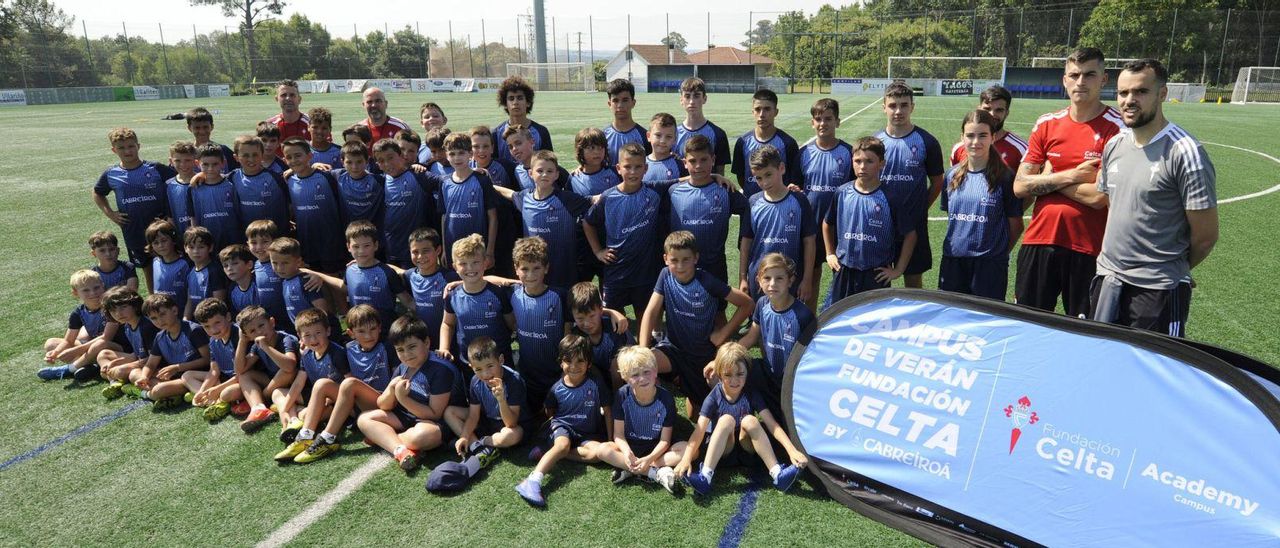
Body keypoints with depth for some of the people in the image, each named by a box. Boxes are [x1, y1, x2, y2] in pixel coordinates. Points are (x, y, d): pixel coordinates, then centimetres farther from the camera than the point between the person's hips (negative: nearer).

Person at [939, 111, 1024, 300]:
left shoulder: (1004, 177, -6)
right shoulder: (952, 175, 5)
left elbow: (1015, 226, 0)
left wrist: (998, 253, 4)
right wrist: (960, 242, 8)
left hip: (990, 264, -3)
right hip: (952, 261, 3)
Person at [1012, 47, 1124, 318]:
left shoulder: (1116, 128, -7)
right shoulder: (1046, 124, 5)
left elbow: (1101, 197, -16)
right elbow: (1020, 186, 0)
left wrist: (1049, 178, -6)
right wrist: (1072, 176, -10)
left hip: (1088, 249, -3)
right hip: (1038, 241, 4)